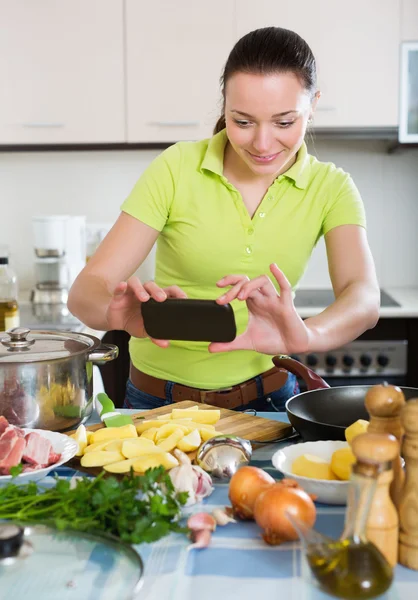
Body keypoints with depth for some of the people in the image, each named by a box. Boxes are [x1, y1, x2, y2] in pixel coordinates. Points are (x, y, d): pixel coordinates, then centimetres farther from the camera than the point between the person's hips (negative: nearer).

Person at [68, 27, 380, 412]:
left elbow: (364, 298, -24)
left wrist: (307, 335, -45)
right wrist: (120, 313, -39)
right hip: (160, 402, -3)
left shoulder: (330, 188, -8)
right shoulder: (177, 169, -13)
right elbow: (85, 292, -16)